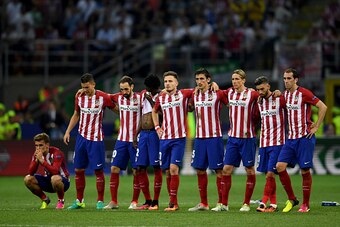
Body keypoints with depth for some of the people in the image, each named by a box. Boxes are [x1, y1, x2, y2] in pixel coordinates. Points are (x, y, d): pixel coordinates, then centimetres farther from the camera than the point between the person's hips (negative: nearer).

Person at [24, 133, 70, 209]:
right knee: (28, 179, -13)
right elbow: (30, 172, -11)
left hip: (63, 181, -6)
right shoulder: (37, 154, -4)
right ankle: (45, 199, 5)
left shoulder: (56, 152, -22)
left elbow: (55, 171, -36)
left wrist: (41, 160, -37)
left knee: (55, 178, -41)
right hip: (48, 181, 6)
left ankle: (61, 201, -12)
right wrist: (36, 160, -25)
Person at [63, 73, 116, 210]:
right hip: (81, 136, 5)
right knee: (78, 169, 6)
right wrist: (68, 131, 12)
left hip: (96, 139, -5)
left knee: (98, 170, -5)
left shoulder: (103, 97, -9)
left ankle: (100, 201, 3)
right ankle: (79, 201, 15)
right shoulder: (79, 97, 4)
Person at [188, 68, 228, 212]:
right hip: (199, 137, 5)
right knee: (200, 169, 6)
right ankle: (203, 203, 13)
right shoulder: (194, 95, 10)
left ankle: (221, 202, -1)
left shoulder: (217, 94, -5)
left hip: (214, 137, -5)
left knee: (218, 169, -4)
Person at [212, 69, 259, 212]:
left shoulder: (252, 94, -8)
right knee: (226, 169, 0)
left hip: (247, 137, -4)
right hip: (232, 137, 4)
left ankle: (246, 204, 11)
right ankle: (223, 204, 4)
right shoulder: (229, 93, 6)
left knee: (249, 170, 2)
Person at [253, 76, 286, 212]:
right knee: (268, 174, 5)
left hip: (277, 143, -6)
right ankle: (273, 204, 10)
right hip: (264, 143, 6)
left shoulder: (279, 99, -7)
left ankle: (264, 202, -11)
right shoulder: (259, 102, 11)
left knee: (270, 173, -12)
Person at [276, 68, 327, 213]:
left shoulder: (304, 93, -10)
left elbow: (323, 107, -10)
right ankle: (291, 199, 7)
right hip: (291, 138, 6)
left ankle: (305, 204, 7)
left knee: (305, 170, -3)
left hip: (305, 137, -6)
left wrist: (316, 127, -10)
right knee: (280, 166, -5)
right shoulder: (285, 95, 11)